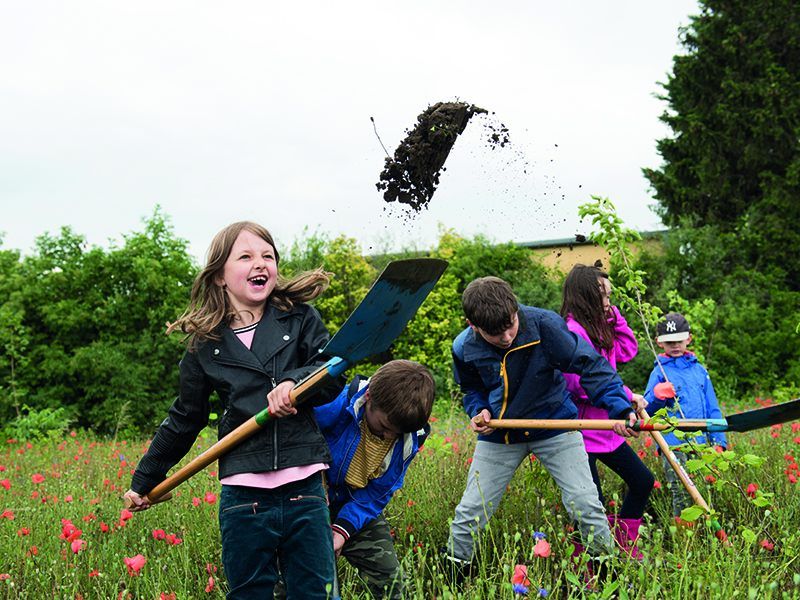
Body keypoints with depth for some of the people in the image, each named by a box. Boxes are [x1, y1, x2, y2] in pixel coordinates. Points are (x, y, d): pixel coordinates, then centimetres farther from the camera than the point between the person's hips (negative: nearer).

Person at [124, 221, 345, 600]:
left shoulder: (299, 318, 5)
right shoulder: (205, 345, 6)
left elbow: (333, 373, -2)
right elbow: (184, 419, 16)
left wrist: (295, 382, -22)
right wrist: (144, 480, 22)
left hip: (304, 490, 0)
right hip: (243, 497, 1)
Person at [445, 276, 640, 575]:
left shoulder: (544, 324, -25)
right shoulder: (464, 348, -14)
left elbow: (590, 365, -21)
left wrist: (619, 407, -33)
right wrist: (479, 411, -14)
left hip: (554, 424, -2)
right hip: (498, 436, 2)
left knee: (586, 506, -4)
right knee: (469, 515, 5)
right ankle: (453, 570, 27)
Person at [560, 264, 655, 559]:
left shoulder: (600, 329, 10)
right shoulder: (572, 331, -21)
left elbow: (628, 350, 18)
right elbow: (582, 383, -26)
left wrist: (614, 316, 7)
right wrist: (627, 396, -16)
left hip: (606, 429, 10)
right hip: (582, 433, -10)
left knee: (642, 481, 17)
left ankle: (625, 545, 31)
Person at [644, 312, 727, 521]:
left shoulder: (699, 370, 14)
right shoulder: (660, 372, 3)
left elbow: (712, 408, 17)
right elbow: (647, 409, -1)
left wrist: (719, 441, 9)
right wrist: (657, 395, -22)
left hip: (700, 444, 4)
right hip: (673, 446, -4)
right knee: (683, 496, -7)